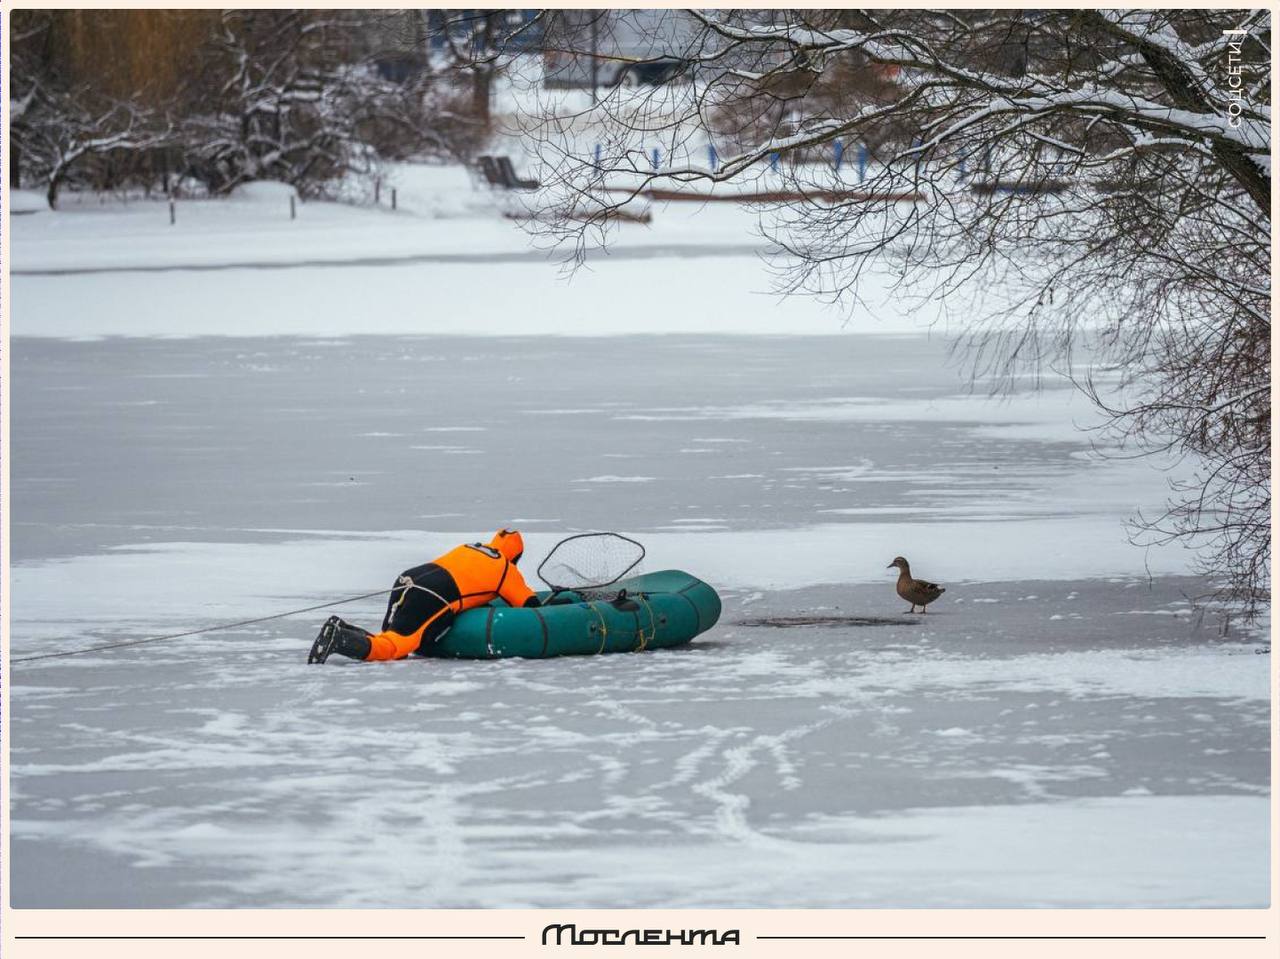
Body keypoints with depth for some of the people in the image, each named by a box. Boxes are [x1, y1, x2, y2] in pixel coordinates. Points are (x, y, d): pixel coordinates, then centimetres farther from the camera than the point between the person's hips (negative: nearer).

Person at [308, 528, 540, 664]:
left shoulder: (467, 548, 32)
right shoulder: (507, 570, 15)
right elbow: (530, 606, 21)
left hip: (406, 581, 7)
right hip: (431, 600, -7)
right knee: (391, 649, -17)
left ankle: (343, 631, -11)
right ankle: (338, 639, -38)